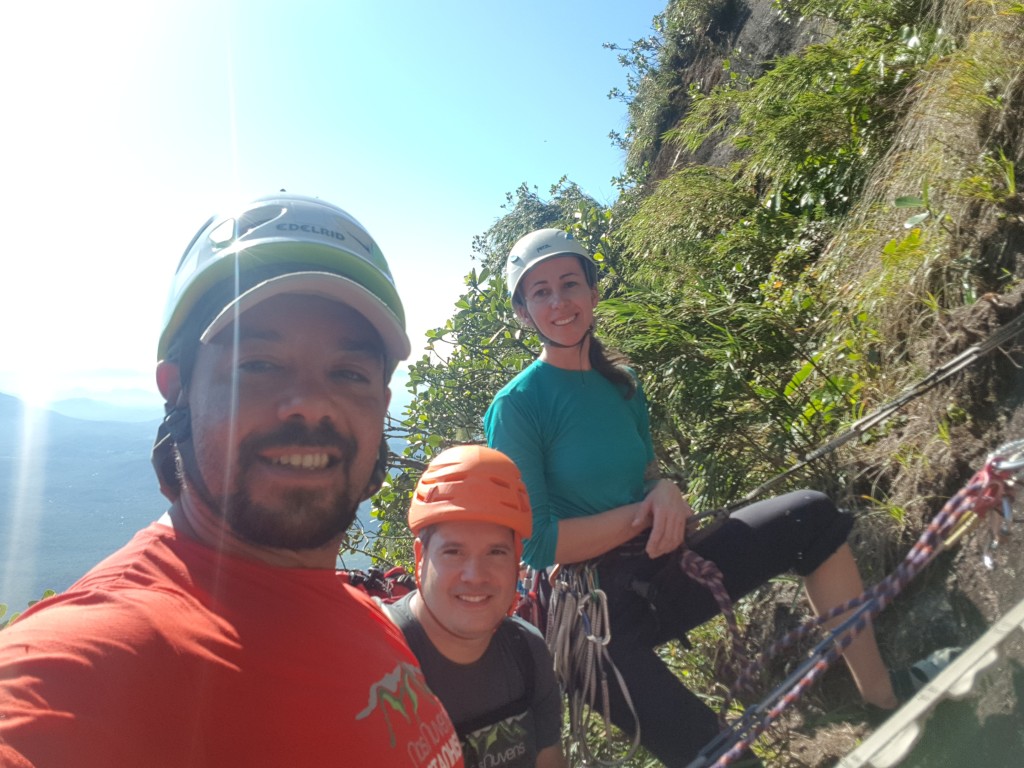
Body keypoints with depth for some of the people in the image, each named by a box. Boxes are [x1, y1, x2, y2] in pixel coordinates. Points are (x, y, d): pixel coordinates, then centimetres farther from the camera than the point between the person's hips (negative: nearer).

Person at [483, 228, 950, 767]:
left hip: (658, 571, 7)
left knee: (813, 516, -2)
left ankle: (882, 698, 9)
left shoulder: (621, 384, 8)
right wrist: (643, 515, -14)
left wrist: (665, 491, -9)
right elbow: (536, 544, -15)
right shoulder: (514, 408, -12)